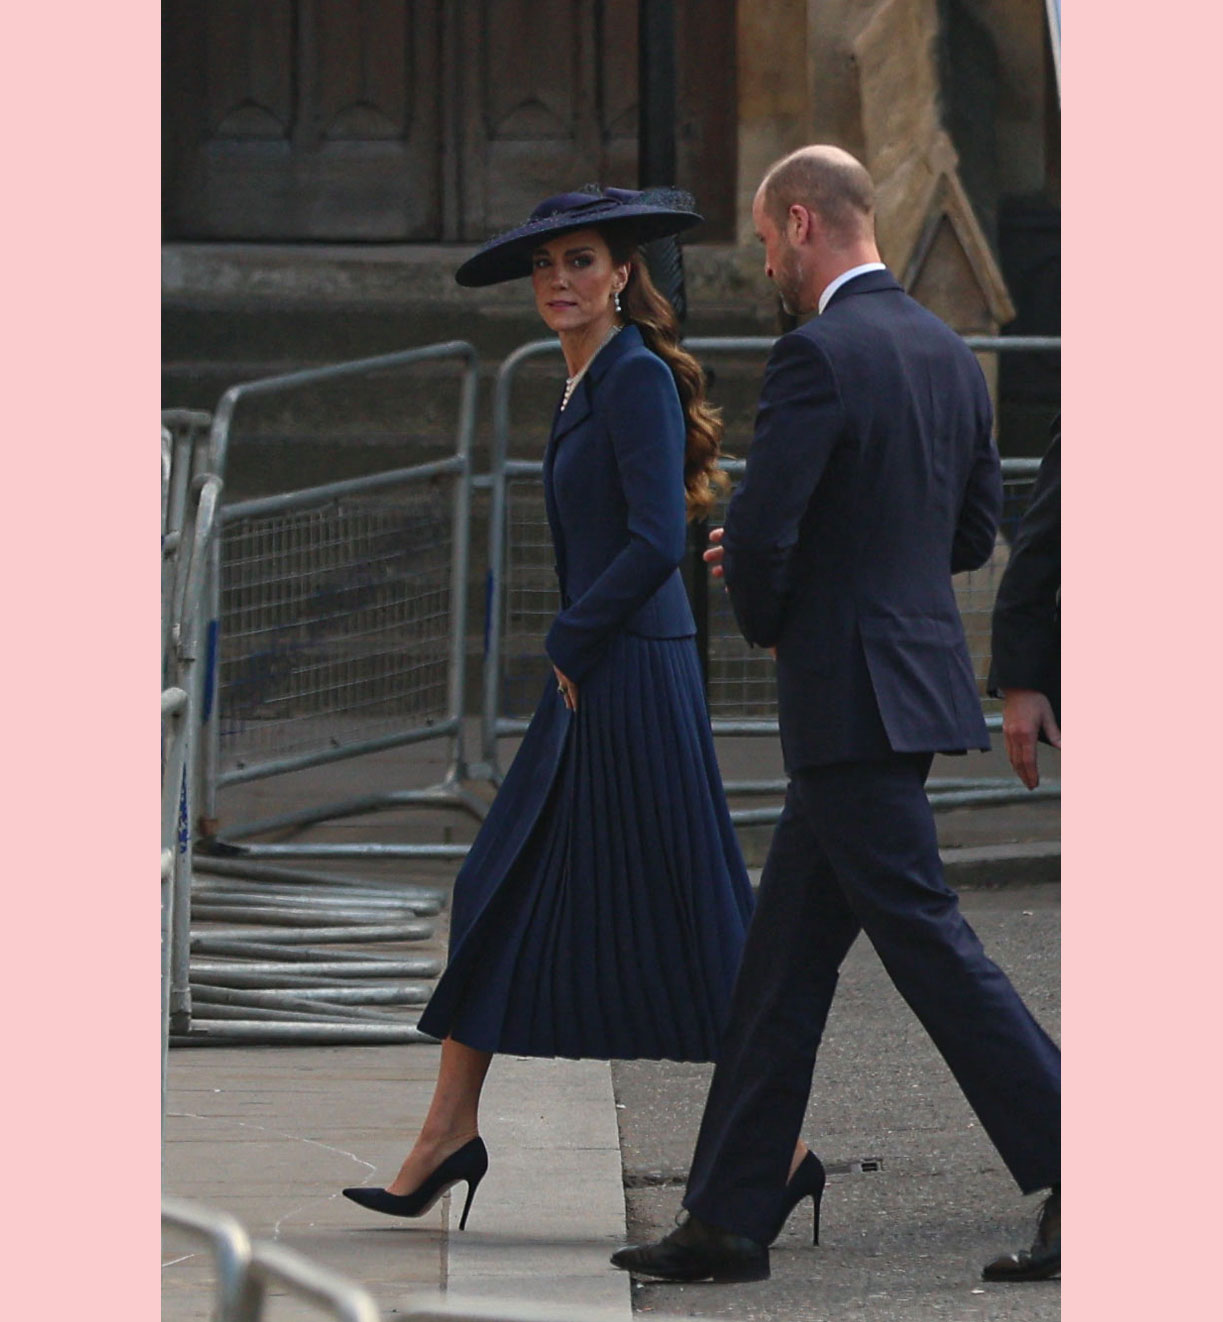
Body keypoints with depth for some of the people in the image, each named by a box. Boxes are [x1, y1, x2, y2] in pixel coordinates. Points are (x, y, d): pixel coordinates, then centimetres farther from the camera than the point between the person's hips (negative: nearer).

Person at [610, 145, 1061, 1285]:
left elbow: (759, 526, -20)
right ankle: (730, 1218, 15)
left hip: (851, 699, -9)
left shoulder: (820, 354, -16)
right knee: (784, 956, 12)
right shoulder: (948, 353, 12)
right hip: (916, 676, 9)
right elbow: (976, 529, 19)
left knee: (928, 944, -6)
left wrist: (764, 621, 2)